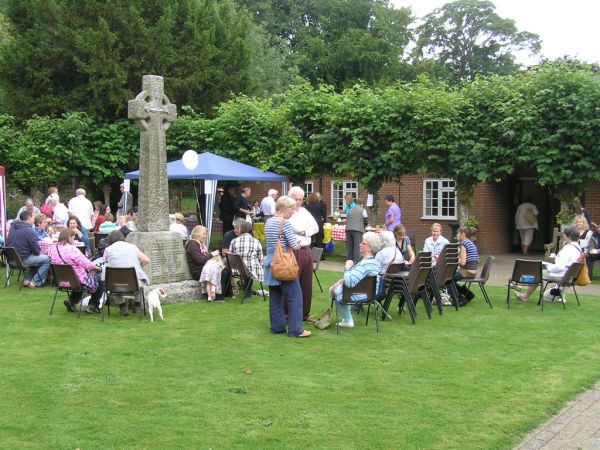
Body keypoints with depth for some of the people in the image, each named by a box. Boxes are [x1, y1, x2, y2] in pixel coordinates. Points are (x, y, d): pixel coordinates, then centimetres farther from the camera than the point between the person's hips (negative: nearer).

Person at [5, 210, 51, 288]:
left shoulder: (13, 227, 7)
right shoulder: (29, 230, -18)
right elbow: (37, 251, -16)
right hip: (22, 259, -9)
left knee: (36, 258, 28)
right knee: (47, 259, 1)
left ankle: (27, 280, 20)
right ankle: (35, 282, 3)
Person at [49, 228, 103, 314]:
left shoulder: (53, 248, -1)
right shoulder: (72, 249, -25)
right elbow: (86, 264, -24)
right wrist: (97, 268, -5)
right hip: (77, 280, -8)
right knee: (100, 282, 15)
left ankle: (72, 301, 27)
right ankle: (93, 306, 15)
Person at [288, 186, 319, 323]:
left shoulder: (304, 212, 16)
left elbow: (315, 228, 10)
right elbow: (296, 228, -18)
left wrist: (303, 231, -4)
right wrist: (307, 230, -6)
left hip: (306, 251, 7)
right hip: (293, 251, -7)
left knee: (306, 283, 11)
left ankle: (305, 313, 20)